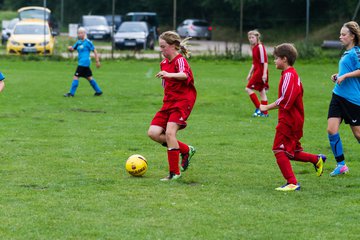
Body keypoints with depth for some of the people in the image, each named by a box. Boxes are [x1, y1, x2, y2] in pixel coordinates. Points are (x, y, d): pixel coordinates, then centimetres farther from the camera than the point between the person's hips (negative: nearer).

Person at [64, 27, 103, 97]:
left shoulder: (88, 42, -10)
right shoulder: (79, 42, 13)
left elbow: (94, 51, -8)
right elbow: (73, 49, 19)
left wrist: (97, 61, -10)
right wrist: (70, 48, -6)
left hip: (84, 62, -9)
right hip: (81, 62, 9)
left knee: (76, 77, -9)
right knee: (89, 77, 14)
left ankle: (71, 93, -7)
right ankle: (98, 91, 21)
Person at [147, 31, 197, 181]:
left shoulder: (180, 60, -13)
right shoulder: (164, 63, 14)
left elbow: (184, 75, -38)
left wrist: (169, 74, -55)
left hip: (182, 101, -9)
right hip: (168, 102, 9)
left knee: (169, 132, -21)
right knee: (153, 133, -4)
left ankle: (174, 172, -11)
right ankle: (186, 150, 12)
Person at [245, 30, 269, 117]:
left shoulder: (260, 47, -13)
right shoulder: (254, 48, 16)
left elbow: (265, 61, -18)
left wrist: (264, 73, -23)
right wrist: (250, 73, 24)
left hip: (260, 71, -10)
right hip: (257, 71, 10)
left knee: (248, 88, -9)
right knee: (262, 91, 9)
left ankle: (258, 108, -9)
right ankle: (265, 112, 11)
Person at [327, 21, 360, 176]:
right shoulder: (346, 53, 15)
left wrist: (345, 76, -21)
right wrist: (338, 76, 11)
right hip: (338, 95, 8)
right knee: (331, 129, -3)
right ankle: (341, 165, 4)